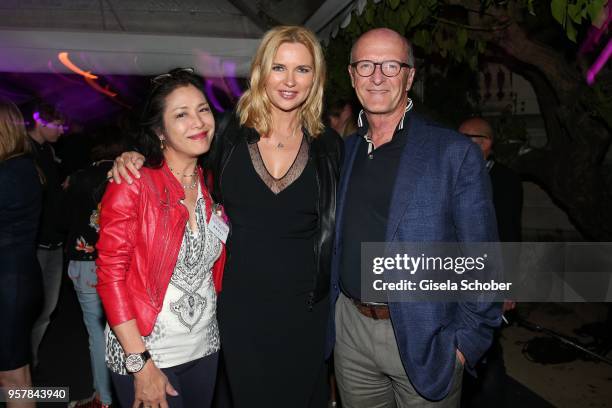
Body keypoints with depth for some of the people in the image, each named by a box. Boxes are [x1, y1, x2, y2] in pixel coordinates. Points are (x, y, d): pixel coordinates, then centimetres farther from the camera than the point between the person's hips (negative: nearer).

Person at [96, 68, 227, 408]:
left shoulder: (212, 185, 2)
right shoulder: (134, 185, -14)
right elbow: (110, 275, -16)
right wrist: (140, 363, -17)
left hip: (205, 349, 5)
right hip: (144, 354, -5)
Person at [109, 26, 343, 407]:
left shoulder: (330, 146, -3)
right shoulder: (233, 136, -4)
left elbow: (336, 226, 4)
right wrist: (134, 160, -4)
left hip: (304, 308, 0)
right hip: (240, 304, 0)